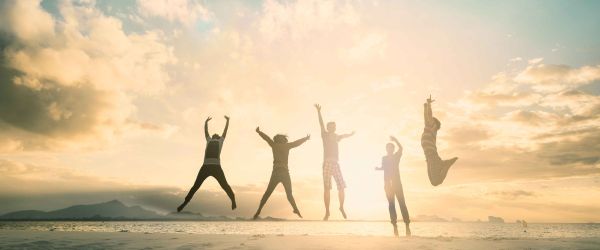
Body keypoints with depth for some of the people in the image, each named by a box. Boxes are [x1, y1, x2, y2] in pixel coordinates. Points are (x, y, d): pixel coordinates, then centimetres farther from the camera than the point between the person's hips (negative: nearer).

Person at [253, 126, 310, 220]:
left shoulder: (274, 144, 12)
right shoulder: (286, 145, 11)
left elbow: (266, 138, 25)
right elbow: (297, 142, 23)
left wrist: (259, 131, 42)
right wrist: (306, 138, 40)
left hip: (276, 173, 0)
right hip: (285, 173, 0)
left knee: (267, 193, 8)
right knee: (289, 194, 9)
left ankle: (258, 211, -2)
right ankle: (296, 209, -13)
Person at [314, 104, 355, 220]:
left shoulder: (336, 137, 21)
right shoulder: (325, 135, 6)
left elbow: (344, 136, 45)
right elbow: (321, 123, -9)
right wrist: (319, 112, -21)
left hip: (335, 164, 5)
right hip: (327, 163, -5)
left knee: (341, 187, 1)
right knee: (327, 188, -8)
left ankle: (342, 207, 23)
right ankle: (327, 212, -1)